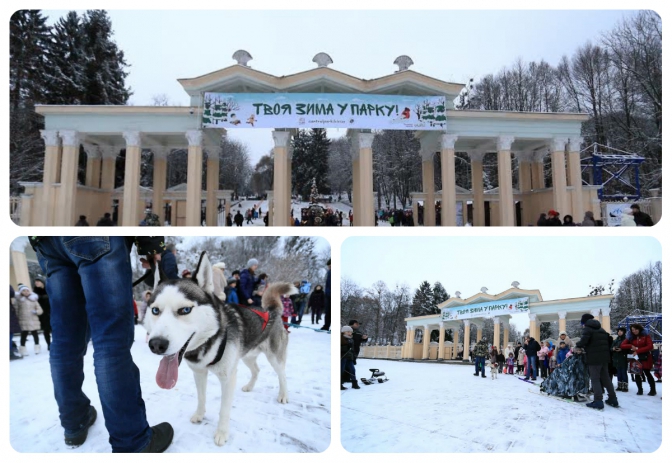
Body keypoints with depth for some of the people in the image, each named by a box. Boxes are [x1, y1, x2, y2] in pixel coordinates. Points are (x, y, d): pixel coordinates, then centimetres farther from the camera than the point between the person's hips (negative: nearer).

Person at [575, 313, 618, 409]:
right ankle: (613, 399, 20)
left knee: (595, 379, -4)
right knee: (606, 378, 17)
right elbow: (609, 340, 20)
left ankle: (598, 401, -8)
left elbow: (583, 341, -21)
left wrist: (578, 345, -2)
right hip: (604, 357, 8)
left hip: (594, 358, -8)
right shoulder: (601, 329, 18)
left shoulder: (587, 329, -9)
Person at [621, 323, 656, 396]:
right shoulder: (630, 337, 5)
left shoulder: (645, 336, -4)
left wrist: (638, 351, -18)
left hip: (646, 357, -3)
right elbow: (622, 345, 2)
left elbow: (650, 346, -13)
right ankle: (640, 390, 13)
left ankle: (653, 390, 9)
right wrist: (631, 346, -17)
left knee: (647, 373, -2)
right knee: (637, 374, 3)